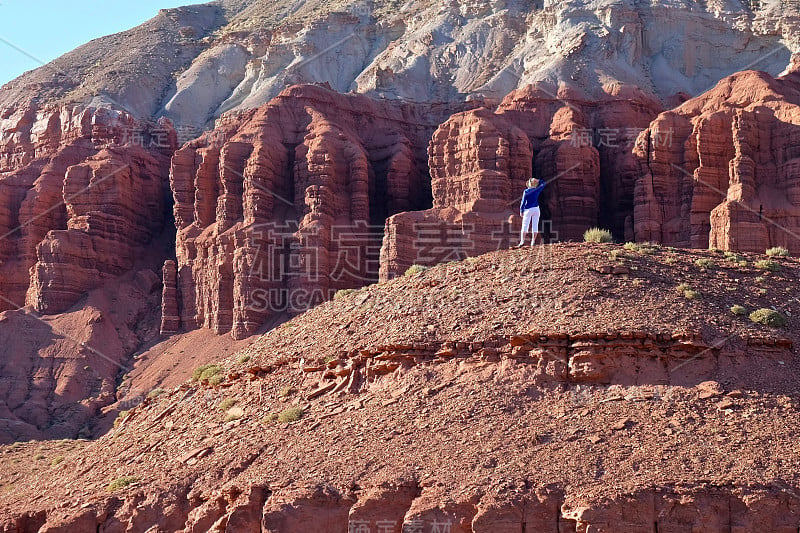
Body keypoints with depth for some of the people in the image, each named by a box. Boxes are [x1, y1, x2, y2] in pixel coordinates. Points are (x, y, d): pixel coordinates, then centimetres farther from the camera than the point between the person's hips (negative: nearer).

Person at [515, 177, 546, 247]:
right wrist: (538, 181, 19)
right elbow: (543, 184, 21)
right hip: (536, 209, 3)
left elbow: (523, 201, -5)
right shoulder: (537, 190, 3)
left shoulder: (526, 191, -4)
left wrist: (521, 211, -1)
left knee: (525, 226, -5)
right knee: (535, 226, 4)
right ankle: (533, 242, 2)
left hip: (528, 210, -3)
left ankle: (522, 241, -16)